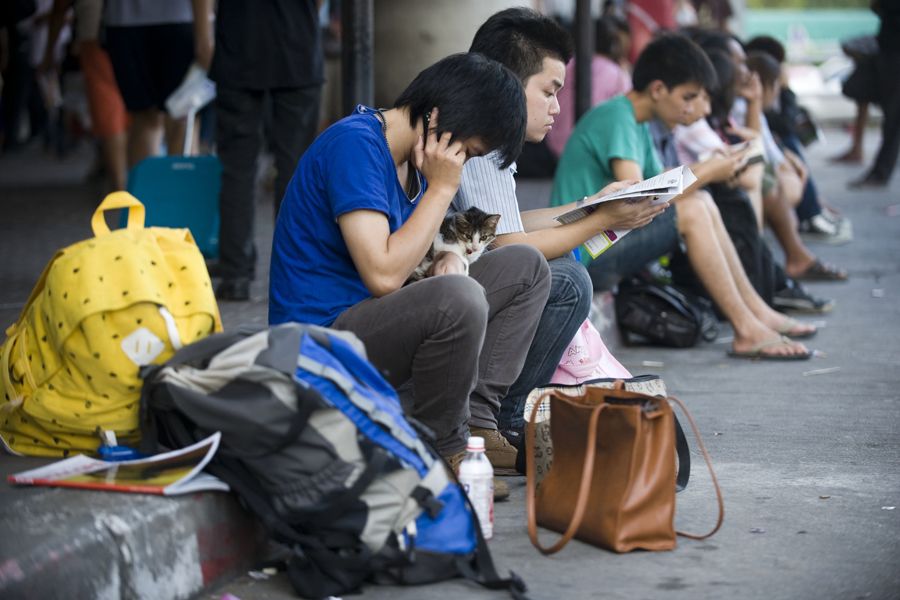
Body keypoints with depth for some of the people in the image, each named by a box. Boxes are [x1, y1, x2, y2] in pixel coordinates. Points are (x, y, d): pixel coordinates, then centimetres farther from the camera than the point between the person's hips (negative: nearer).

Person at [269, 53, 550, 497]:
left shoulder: (411, 157, 10)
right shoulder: (355, 145, -19)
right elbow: (383, 274, -27)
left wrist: (447, 258, -3)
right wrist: (442, 187, -18)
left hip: (373, 319, 10)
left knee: (526, 268, 10)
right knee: (459, 298, -36)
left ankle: (476, 424, -2)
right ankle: (443, 450, -12)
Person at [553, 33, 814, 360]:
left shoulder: (637, 124, 16)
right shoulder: (616, 119, -15)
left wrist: (706, 171, -4)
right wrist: (704, 174, -17)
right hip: (586, 257, -10)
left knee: (702, 203, 5)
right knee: (692, 212, -20)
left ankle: (757, 311, 7)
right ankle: (747, 332, -18)